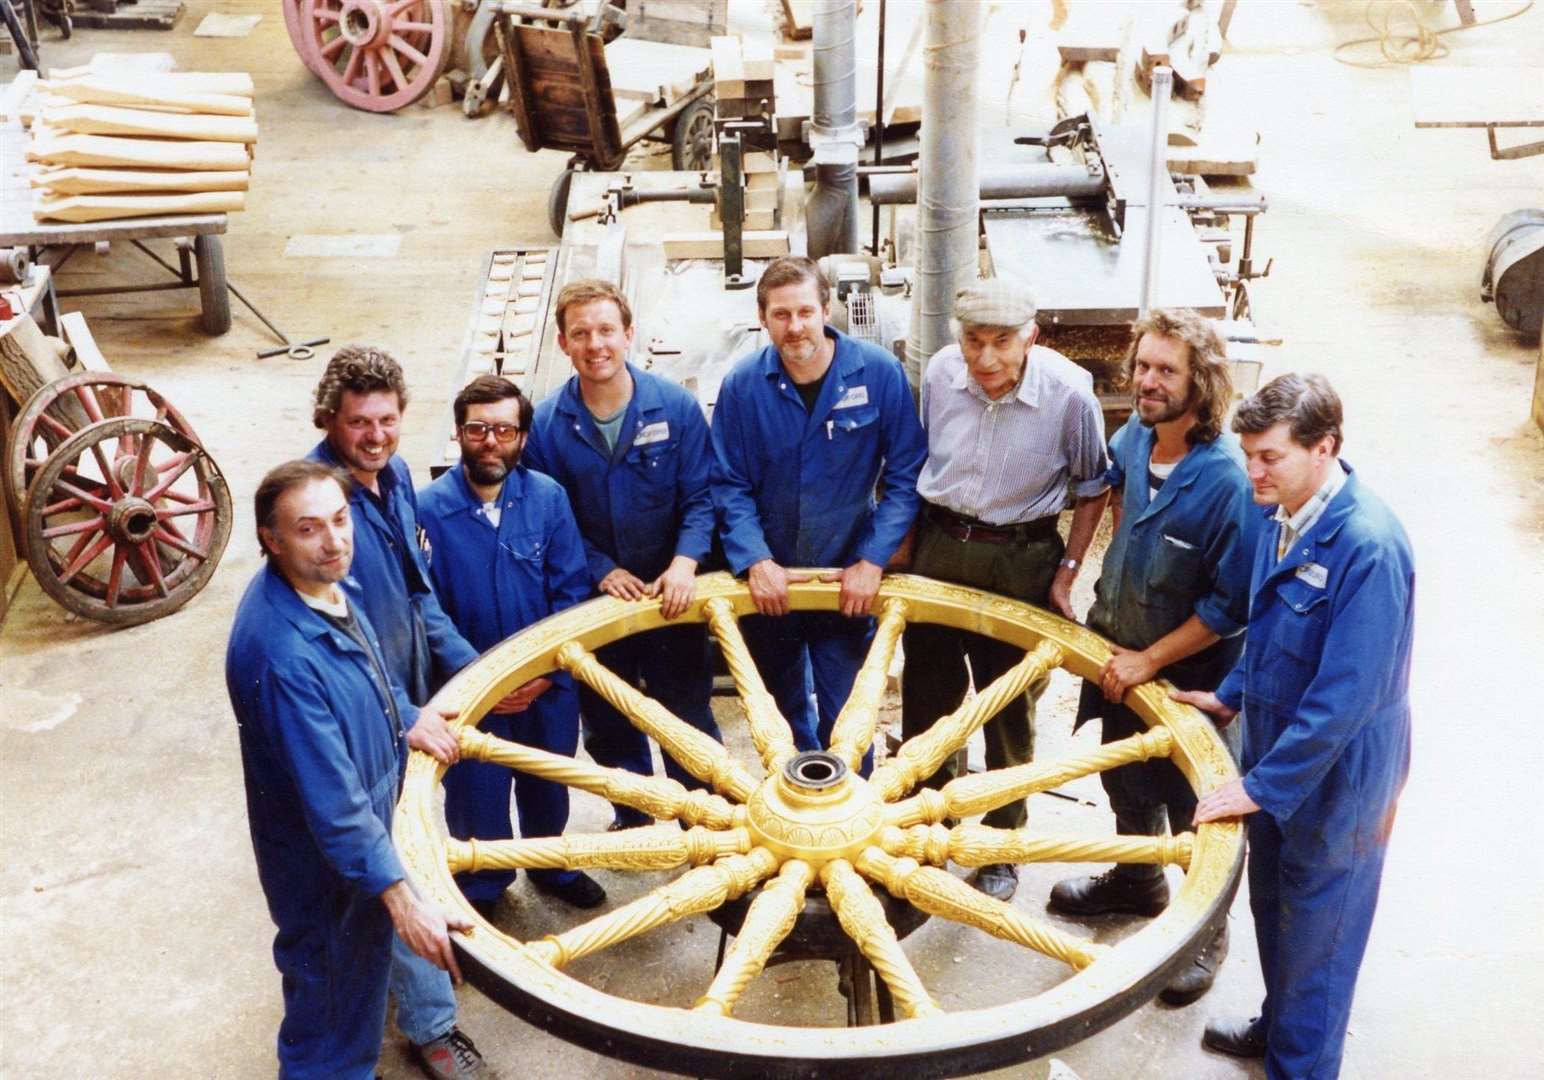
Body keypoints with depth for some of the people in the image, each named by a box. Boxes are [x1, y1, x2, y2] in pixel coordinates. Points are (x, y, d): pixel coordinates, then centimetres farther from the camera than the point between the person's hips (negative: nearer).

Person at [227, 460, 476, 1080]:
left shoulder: (328, 585, -9)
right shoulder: (282, 653, -37)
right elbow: (331, 800, -34)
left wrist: (404, 717, 6)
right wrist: (400, 898, -30)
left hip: (368, 808, 9)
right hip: (322, 850, -9)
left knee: (365, 953, 32)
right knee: (332, 983, 14)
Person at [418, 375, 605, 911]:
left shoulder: (548, 497, -12)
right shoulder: (430, 509, -17)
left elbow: (572, 591, -7)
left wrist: (547, 671, -13)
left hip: (548, 684, 2)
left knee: (548, 786, 23)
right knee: (477, 794, 15)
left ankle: (551, 865, 51)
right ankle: (481, 885, 43)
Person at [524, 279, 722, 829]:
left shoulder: (675, 407, -11)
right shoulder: (546, 424, -9)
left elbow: (701, 497, -8)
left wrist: (685, 563, -22)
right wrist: (601, 570, -14)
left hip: (671, 593, -1)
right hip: (594, 601, 2)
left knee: (688, 714, 9)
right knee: (607, 725, 17)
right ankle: (632, 821, 40)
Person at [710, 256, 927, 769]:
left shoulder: (878, 372, -14)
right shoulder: (742, 385, -10)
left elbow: (905, 476, -9)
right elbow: (728, 484, -5)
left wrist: (872, 561, -16)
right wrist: (755, 561, -17)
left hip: (847, 580, -2)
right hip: (768, 581, 2)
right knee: (781, 713, 21)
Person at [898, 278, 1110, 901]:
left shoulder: (1070, 392, -19)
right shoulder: (940, 371, -9)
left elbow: (1092, 489, -5)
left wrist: (1066, 573, -7)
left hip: (1021, 562, -3)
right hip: (938, 546, 3)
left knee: (1010, 715, 10)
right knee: (925, 699, 14)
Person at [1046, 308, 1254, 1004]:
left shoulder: (1227, 479, -30)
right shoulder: (1137, 435, -8)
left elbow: (1232, 605, -25)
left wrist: (1149, 659, -20)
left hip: (1193, 675, -7)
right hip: (1121, 655, 7)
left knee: (1196, 806, 13)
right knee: (1126, 782, 27)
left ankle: (1207, 933, 36)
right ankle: (1137, 881, 54)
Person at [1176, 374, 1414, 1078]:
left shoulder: (1369, 548, -29)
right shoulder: (1281, 517, -3)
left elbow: (1344, 697, -29)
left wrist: (1264, 785, -25)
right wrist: (1232, 696, 14)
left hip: (1334, 775, -8)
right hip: (1274, 753, 8)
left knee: (1313, 934, 11)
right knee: (1271, 905, 25)